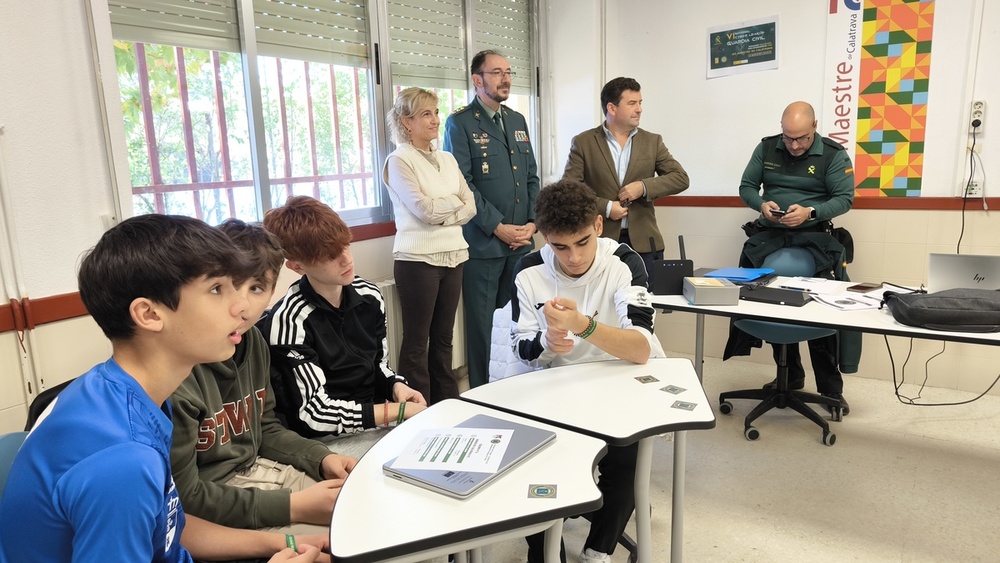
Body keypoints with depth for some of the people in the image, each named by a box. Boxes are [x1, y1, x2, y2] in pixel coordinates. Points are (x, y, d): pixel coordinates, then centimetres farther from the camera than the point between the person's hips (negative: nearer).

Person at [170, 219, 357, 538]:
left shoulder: (253, 340, -1)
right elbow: (184, 497, -22)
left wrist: (322, 459, -4)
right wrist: (293, 507, -21)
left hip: (257, 470, 8)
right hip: (209, 513, -7)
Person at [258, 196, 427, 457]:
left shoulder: (370, 296, 0)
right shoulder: (290, 321, -19)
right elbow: (315, 414, -19)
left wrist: (397, 387, -8)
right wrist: (399, 410, -19)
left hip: (379, 422, 7)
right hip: (330, 439, -6)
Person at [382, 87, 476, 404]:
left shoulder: (447, 160, 14)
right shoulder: (399, 161, -5)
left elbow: (470, 207, 6)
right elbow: (423, 208, -15)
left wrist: (441, 213, -10)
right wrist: (455, 202, 0)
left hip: (452, 256, 6)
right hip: (418, 259, -6)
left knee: (443, 337, 13)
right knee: (416, 341, 3)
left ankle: (448, 406, 24)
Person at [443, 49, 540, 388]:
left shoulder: (518, 121, 16)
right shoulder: (460, 123, -3)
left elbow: (531, 177, 16)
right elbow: (462, 184, -11)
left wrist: (532, 222, 3)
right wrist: (499, 227, -14)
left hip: (521, 241, 6)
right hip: (483, 242, -5)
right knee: (481, 322, 3)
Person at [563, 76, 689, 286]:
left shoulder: (652, 141, 9)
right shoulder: (583, 142, 1)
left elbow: (681, 178, 3)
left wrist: (644, 187, -12)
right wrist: (605, 207, -14)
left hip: (643, 242, 2)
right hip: (600, 241, -2)